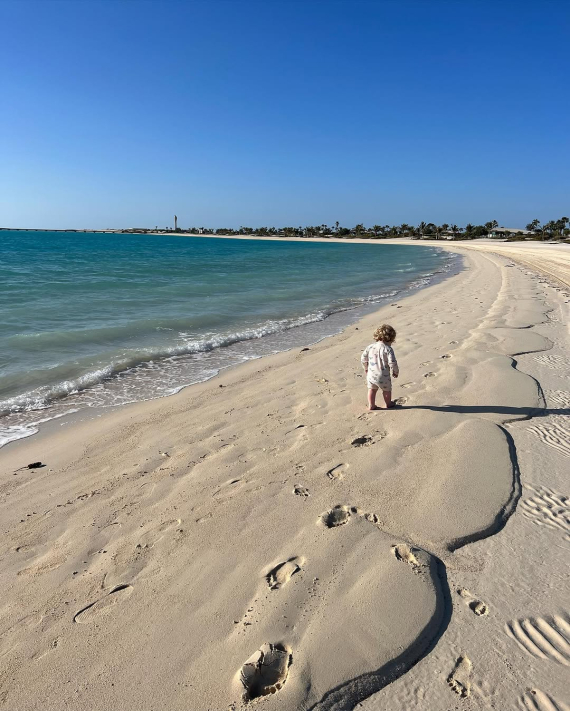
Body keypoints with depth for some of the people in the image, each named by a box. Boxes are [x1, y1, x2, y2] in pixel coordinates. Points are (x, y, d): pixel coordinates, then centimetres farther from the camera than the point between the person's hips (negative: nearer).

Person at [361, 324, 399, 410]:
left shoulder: (370, 347, -2)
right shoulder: (388, 349, -18)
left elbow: (363, 358, 5)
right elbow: (392, 363, -20)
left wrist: (366, 368, 22)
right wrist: (396, 372, -2)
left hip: (371, 375, 4)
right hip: (383, 377, -3)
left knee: (372, 390, 22)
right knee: (386, 390, 21)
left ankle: (371, 405, 28)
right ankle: (389, 403, 40)